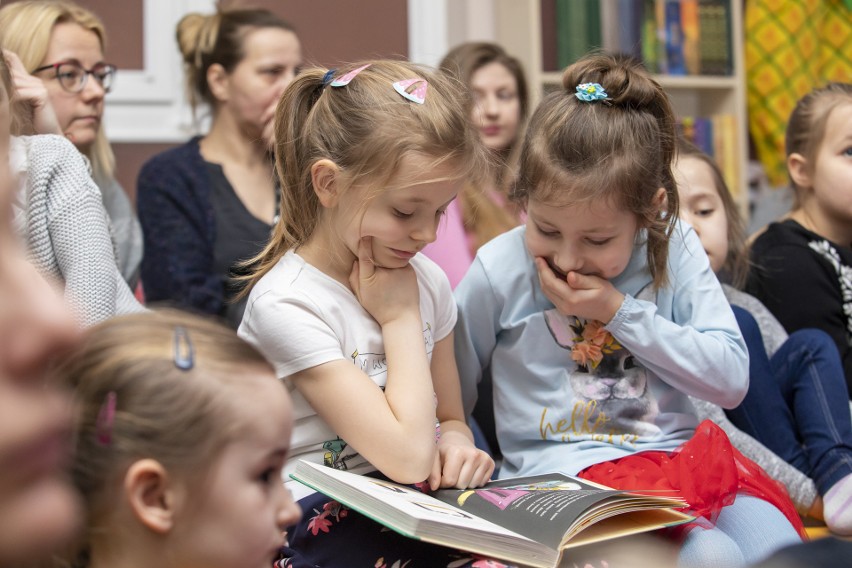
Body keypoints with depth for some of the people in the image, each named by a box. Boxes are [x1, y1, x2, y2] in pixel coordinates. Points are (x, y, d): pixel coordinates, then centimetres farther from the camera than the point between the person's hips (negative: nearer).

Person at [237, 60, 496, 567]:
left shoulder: (427, 280, 6)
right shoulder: (288, 303, -16)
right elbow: (407, 457, -20)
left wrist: (456, 443, -5)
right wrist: (401, 318, -11)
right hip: (324, 526, -6)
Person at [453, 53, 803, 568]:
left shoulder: (673, 249, 0)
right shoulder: (499, 270, -4)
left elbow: (731, 379, -5)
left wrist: (619, 311, -12)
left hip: (681, 451, 4)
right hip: (566, 472, -3)